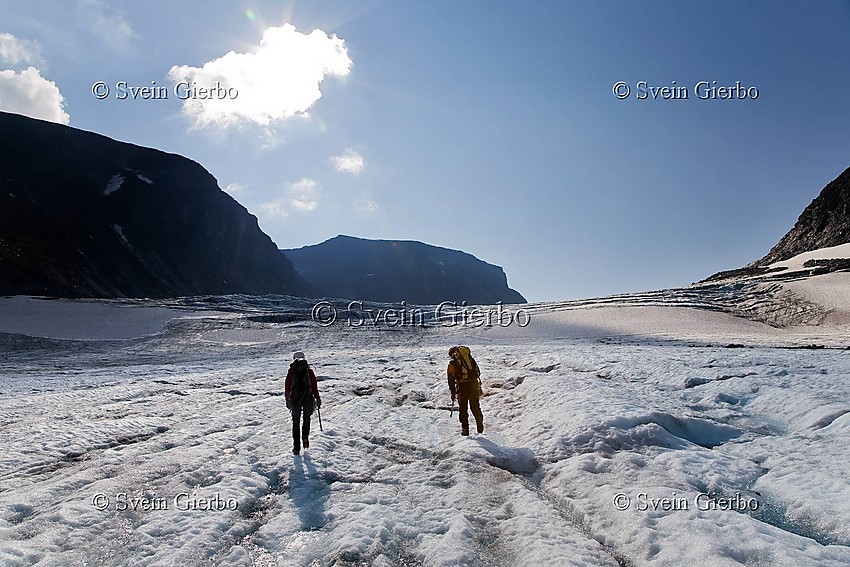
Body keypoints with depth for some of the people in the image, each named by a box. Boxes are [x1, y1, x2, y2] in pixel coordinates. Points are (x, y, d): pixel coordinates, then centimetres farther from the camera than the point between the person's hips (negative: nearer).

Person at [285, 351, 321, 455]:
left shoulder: (291, 371, 4)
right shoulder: (309, 371, 2)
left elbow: (287, 387, 6)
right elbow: (314, 385, 0)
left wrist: (287, 400, 16)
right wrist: (317, 398, 7)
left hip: (295, 399, 0)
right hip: (308, 399, 0)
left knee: (296, 423, 10)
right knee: (307, 419, 22)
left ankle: (296, 447, 7)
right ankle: (305, 437, 0)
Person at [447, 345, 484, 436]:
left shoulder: (452, 364, 6)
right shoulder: (470, 359, 16)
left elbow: (451, 379, 1)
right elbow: (478, 372, 17)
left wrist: (453, 392, 6)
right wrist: (479, 388, 22)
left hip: (462, 386, -3)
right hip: (474, 384, 3)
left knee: (463, 409, 9)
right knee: (475, 407, 15)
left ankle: (465, 429, 8)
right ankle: (480, 425, 8)